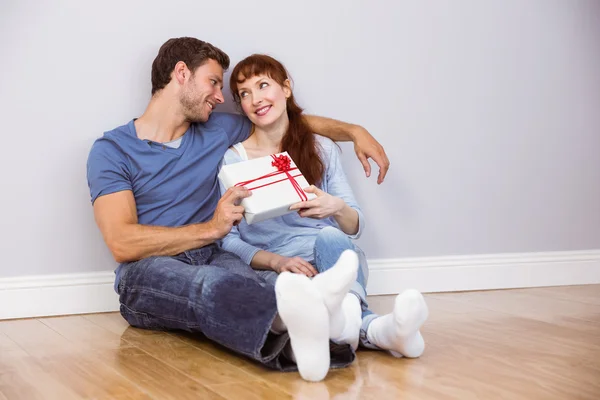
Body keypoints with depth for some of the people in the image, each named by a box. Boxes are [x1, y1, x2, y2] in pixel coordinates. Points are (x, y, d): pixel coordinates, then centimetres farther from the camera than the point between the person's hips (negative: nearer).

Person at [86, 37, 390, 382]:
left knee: (240, 281, -35)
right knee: (211, 283, -40)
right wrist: (212, 228, -11)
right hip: (147, 274, -4)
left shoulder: (217, 130, 18)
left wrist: (355, 132, 16)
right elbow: (122, 244, -10)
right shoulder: (112, 150, 1)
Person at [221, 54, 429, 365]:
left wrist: (336, 208, -16)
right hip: (270, 267, -1)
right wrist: (277, 261, -19)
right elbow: (228, 241, 1)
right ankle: (371, 328, -66)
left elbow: (356, 226, 9)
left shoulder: (322, 149, 12)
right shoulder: (233, 160, 7)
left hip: (334, 252, 1)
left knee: (330, 238, -34)